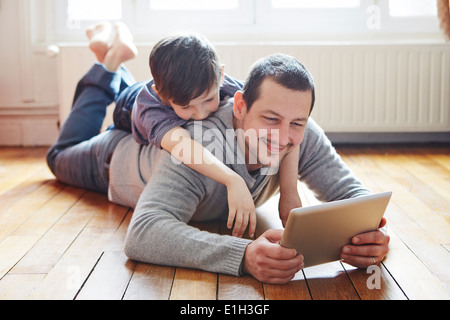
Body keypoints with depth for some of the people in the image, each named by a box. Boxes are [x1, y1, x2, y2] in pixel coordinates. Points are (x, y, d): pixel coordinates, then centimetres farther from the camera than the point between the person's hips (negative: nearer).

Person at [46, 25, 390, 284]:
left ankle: (117, 76, 52)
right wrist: (243, 255, -78)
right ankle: (110, 64, 34)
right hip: (120, 157, -3)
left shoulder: (303, 135, -38)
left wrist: (368, 232, -59)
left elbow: (351, 192, -34)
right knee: (61, 157, 30)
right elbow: (141, 235, -63)